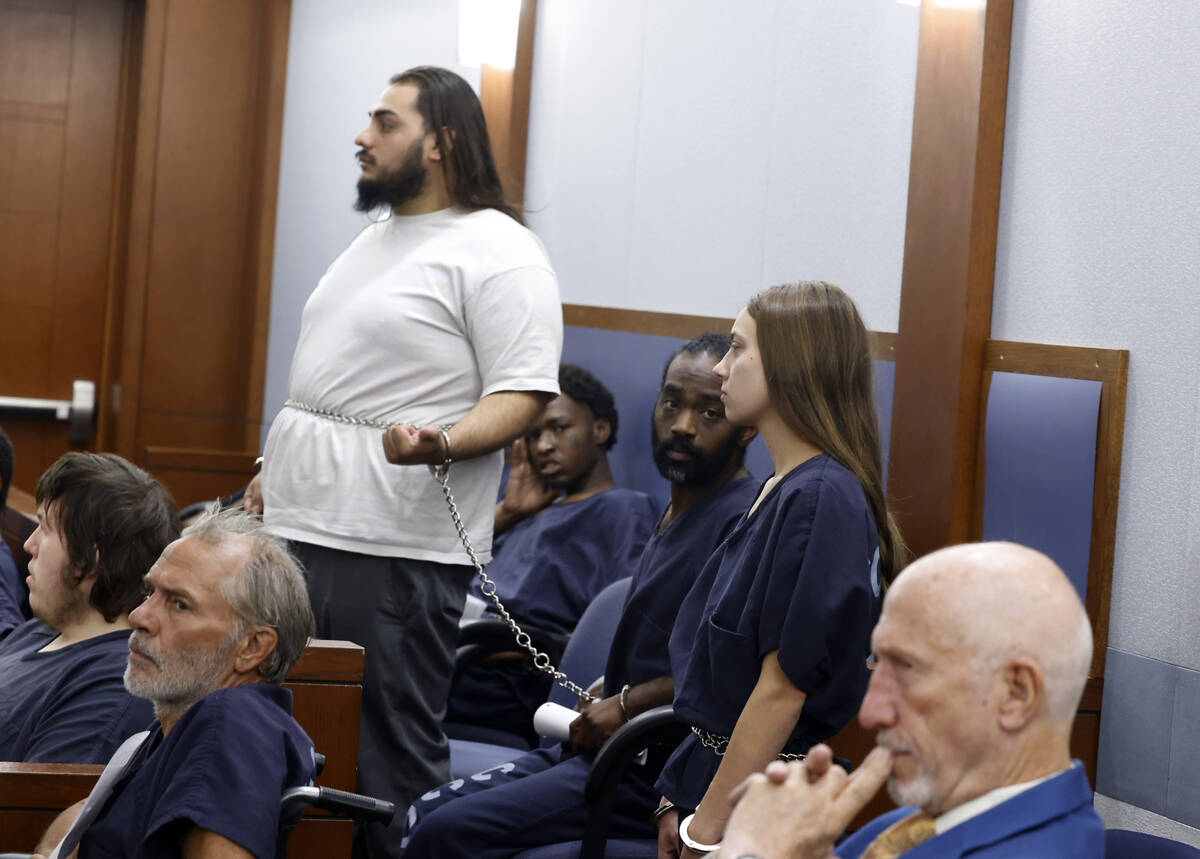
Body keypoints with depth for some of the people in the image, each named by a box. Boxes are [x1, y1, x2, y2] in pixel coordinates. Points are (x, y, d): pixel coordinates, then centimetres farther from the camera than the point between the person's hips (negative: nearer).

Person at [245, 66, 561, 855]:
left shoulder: (496, 251, -9)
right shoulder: (377, 239, 19)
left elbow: (523, 393, -15)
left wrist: (441, 443, -32)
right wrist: (279, 472, 23)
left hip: (396, 547, -9)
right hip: (301, 526, 9)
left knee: (392, 746, -5)